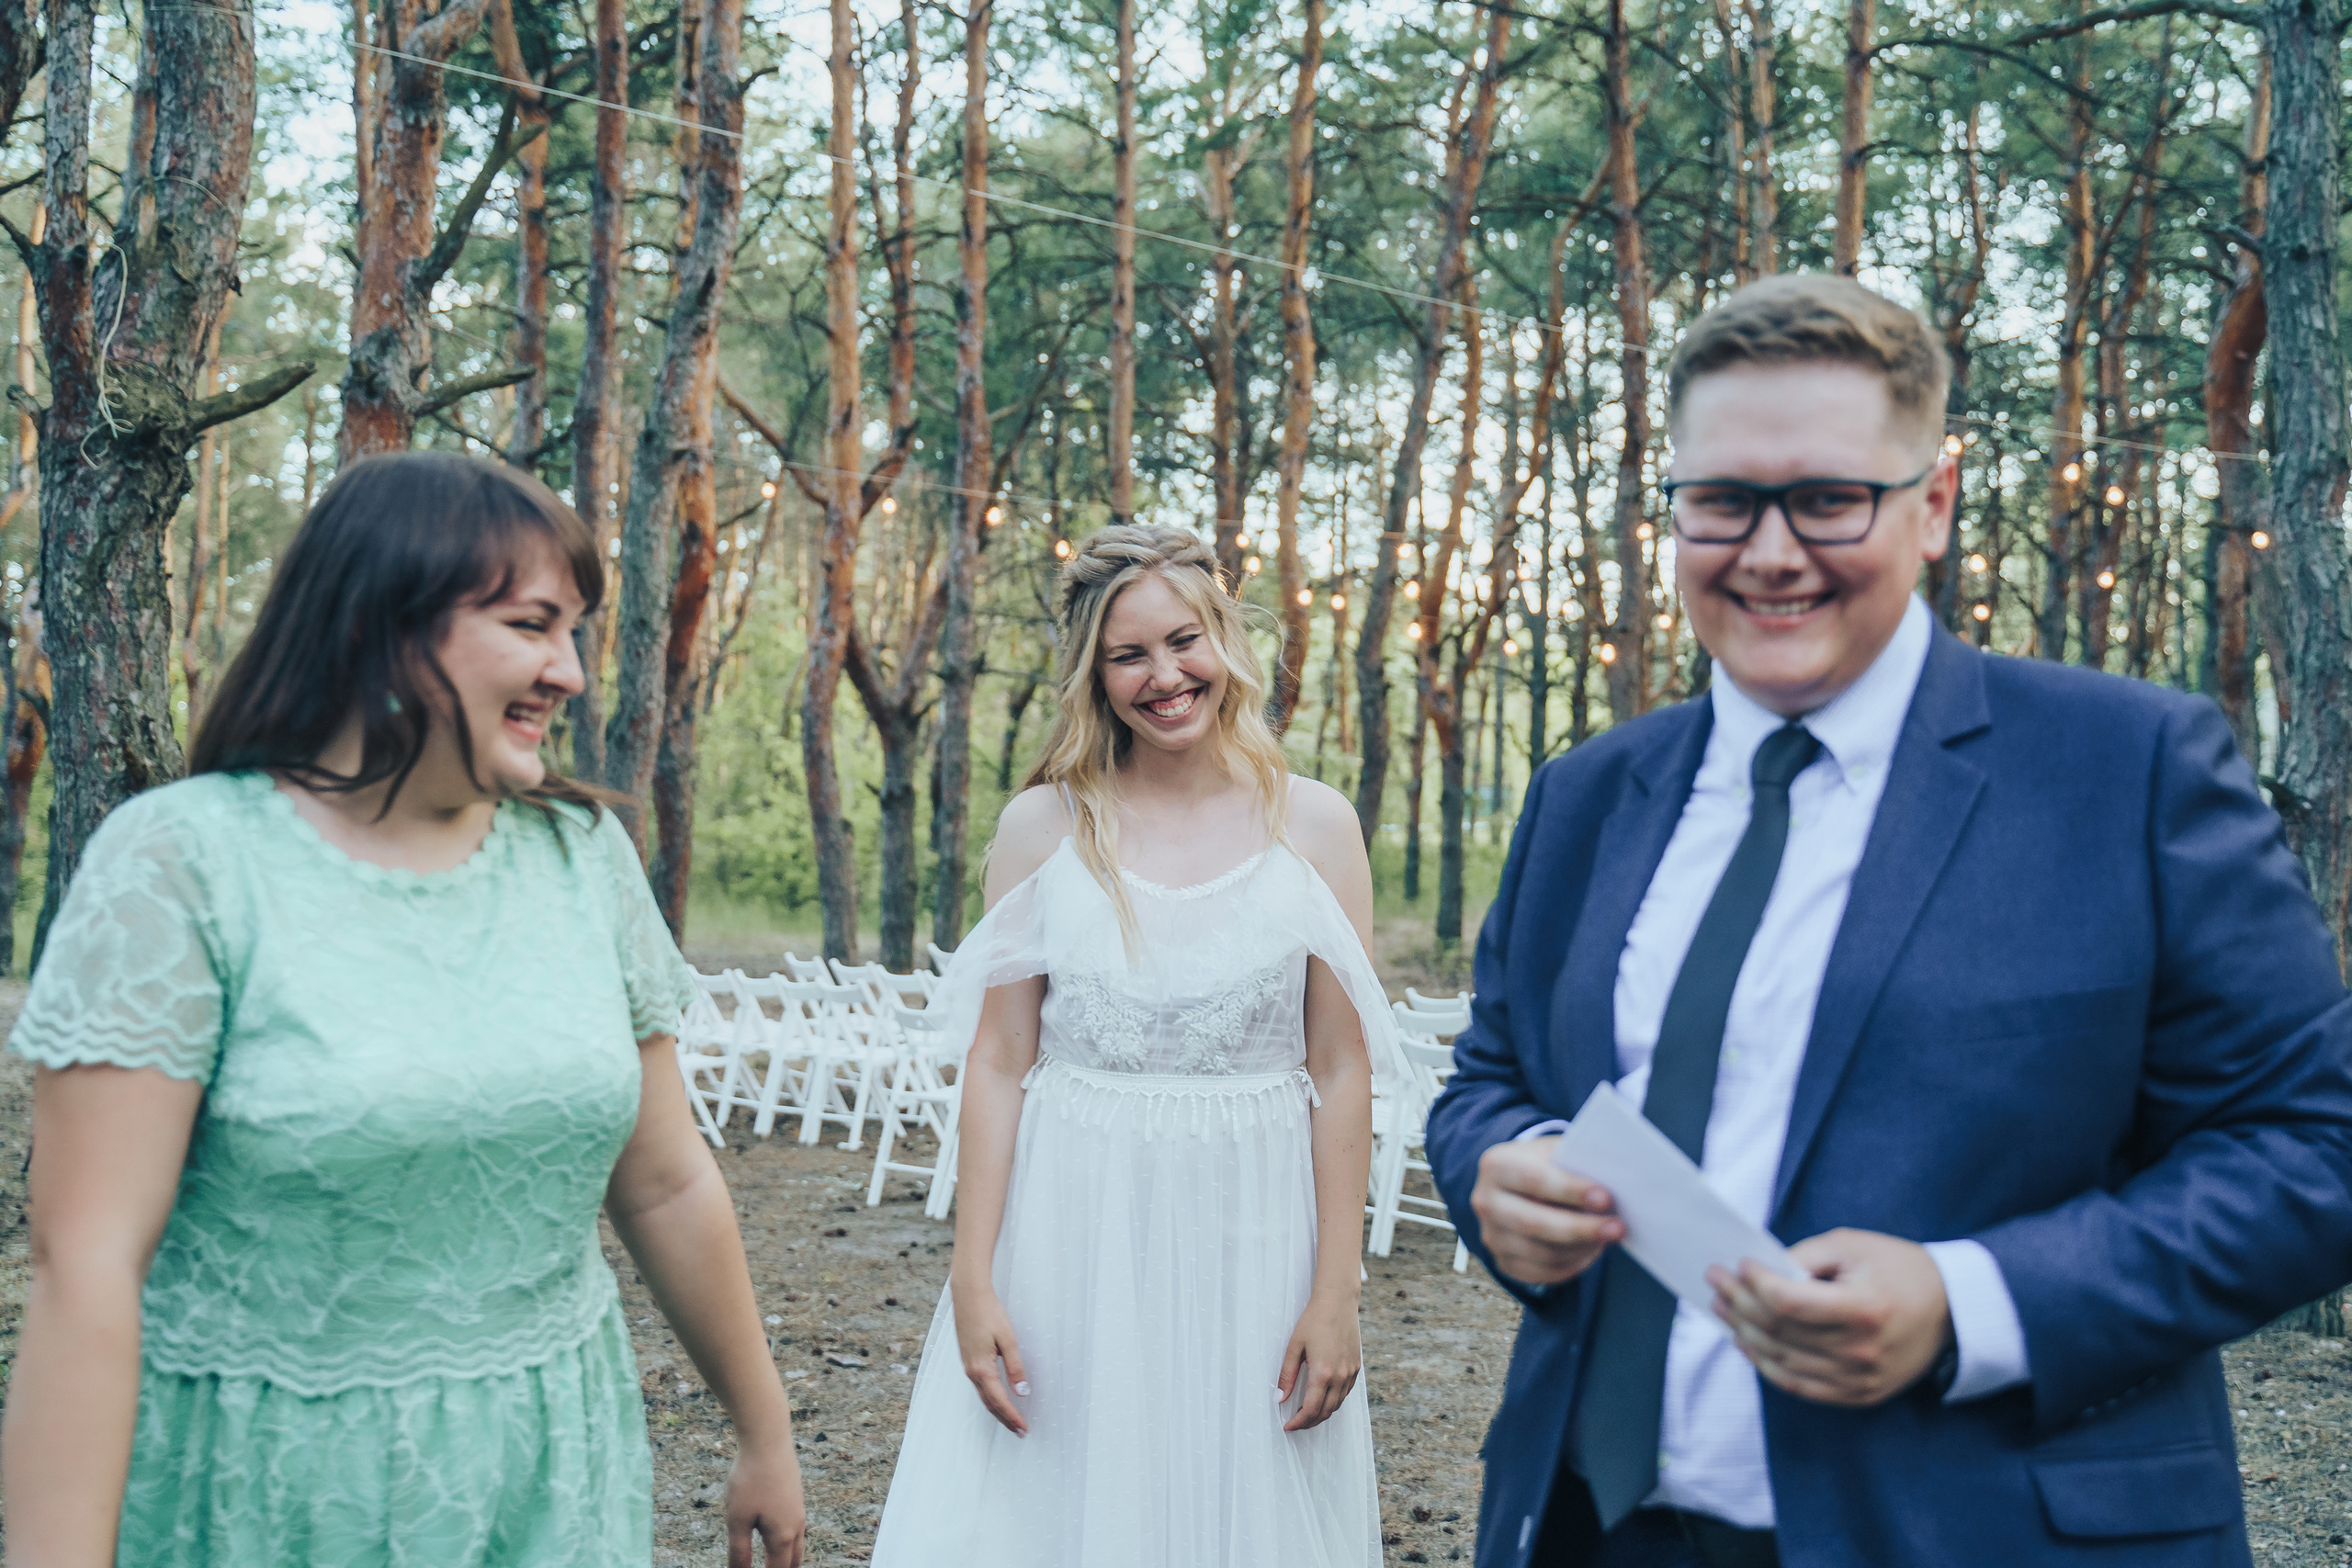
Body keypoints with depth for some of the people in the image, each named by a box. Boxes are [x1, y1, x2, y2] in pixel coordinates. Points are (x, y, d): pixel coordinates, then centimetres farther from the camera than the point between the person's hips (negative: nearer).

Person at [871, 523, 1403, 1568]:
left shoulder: (1313, 826, 0)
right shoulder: (1044, 827, 1)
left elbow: (1342, 1072, 0)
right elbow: (998, 1062, 0)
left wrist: (1336, 1295, -4)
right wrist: (973, 1278, -6)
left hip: (1252, 1242, 0)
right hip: (1068, 1237, 0)